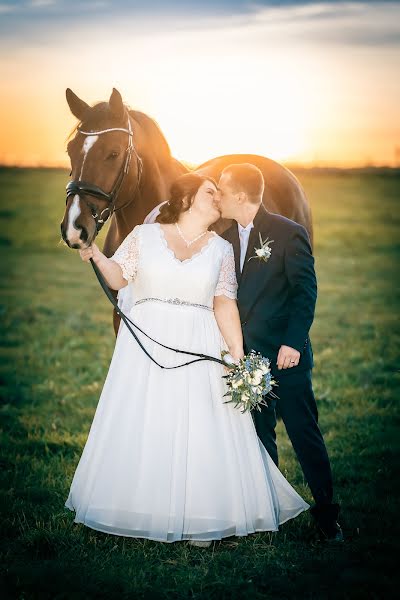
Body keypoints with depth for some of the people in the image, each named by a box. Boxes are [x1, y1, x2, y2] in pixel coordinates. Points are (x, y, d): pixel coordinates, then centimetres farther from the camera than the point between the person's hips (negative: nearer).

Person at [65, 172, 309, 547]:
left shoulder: (221, 249, 9)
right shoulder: (144, 235, 5)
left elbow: (224, 303, 4)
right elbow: (119, 278, 3)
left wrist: (238, 354, -6)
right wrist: (95, 254, -16)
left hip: (198, 347, 1)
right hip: (146, 344, -1)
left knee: (200, 429, -1)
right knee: (141, 427, 2)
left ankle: (199, 519, 8)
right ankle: (139, 510, 15)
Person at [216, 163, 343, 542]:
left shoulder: (288, 233, -9)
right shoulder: (227, 237, 9)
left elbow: (306, 291, -10)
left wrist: (293, 343, -17)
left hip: (285, 355, -6)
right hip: (247, 356, 6)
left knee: (305, 435, 0)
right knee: (259, 437, 13)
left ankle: (326, 514, 10)